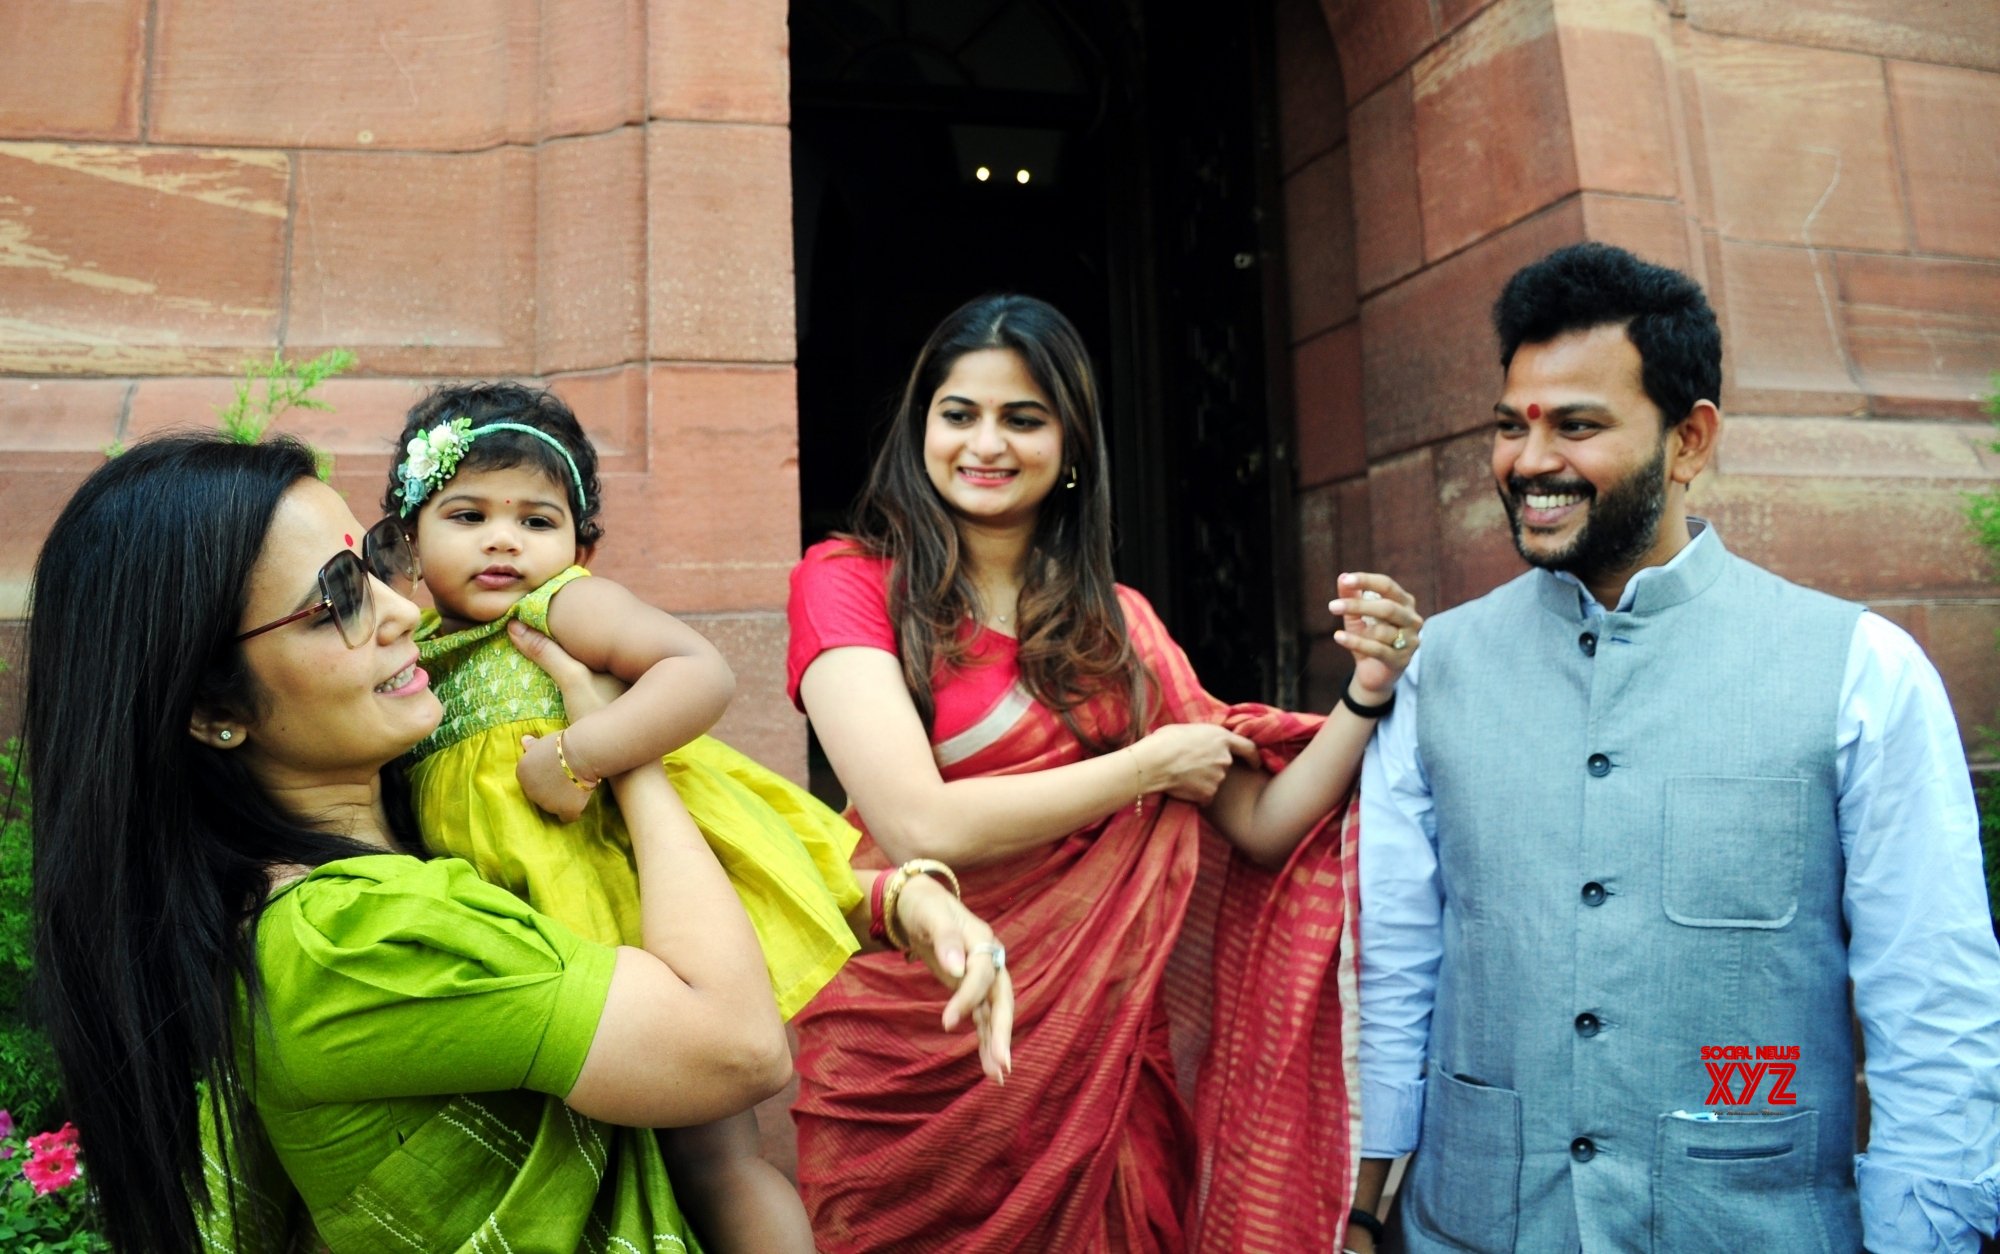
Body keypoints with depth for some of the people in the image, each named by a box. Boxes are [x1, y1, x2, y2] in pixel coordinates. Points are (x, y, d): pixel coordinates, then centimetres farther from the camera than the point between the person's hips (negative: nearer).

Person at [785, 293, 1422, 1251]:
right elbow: (920, 828, -20)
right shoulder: (847, 581, -7)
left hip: (1097, 1052, 4)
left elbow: (1262, 828, 5)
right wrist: (1150, 766, -10)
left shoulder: (1117, 623, 6)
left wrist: (1364, 697, -12)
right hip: (911, 1058, -3)